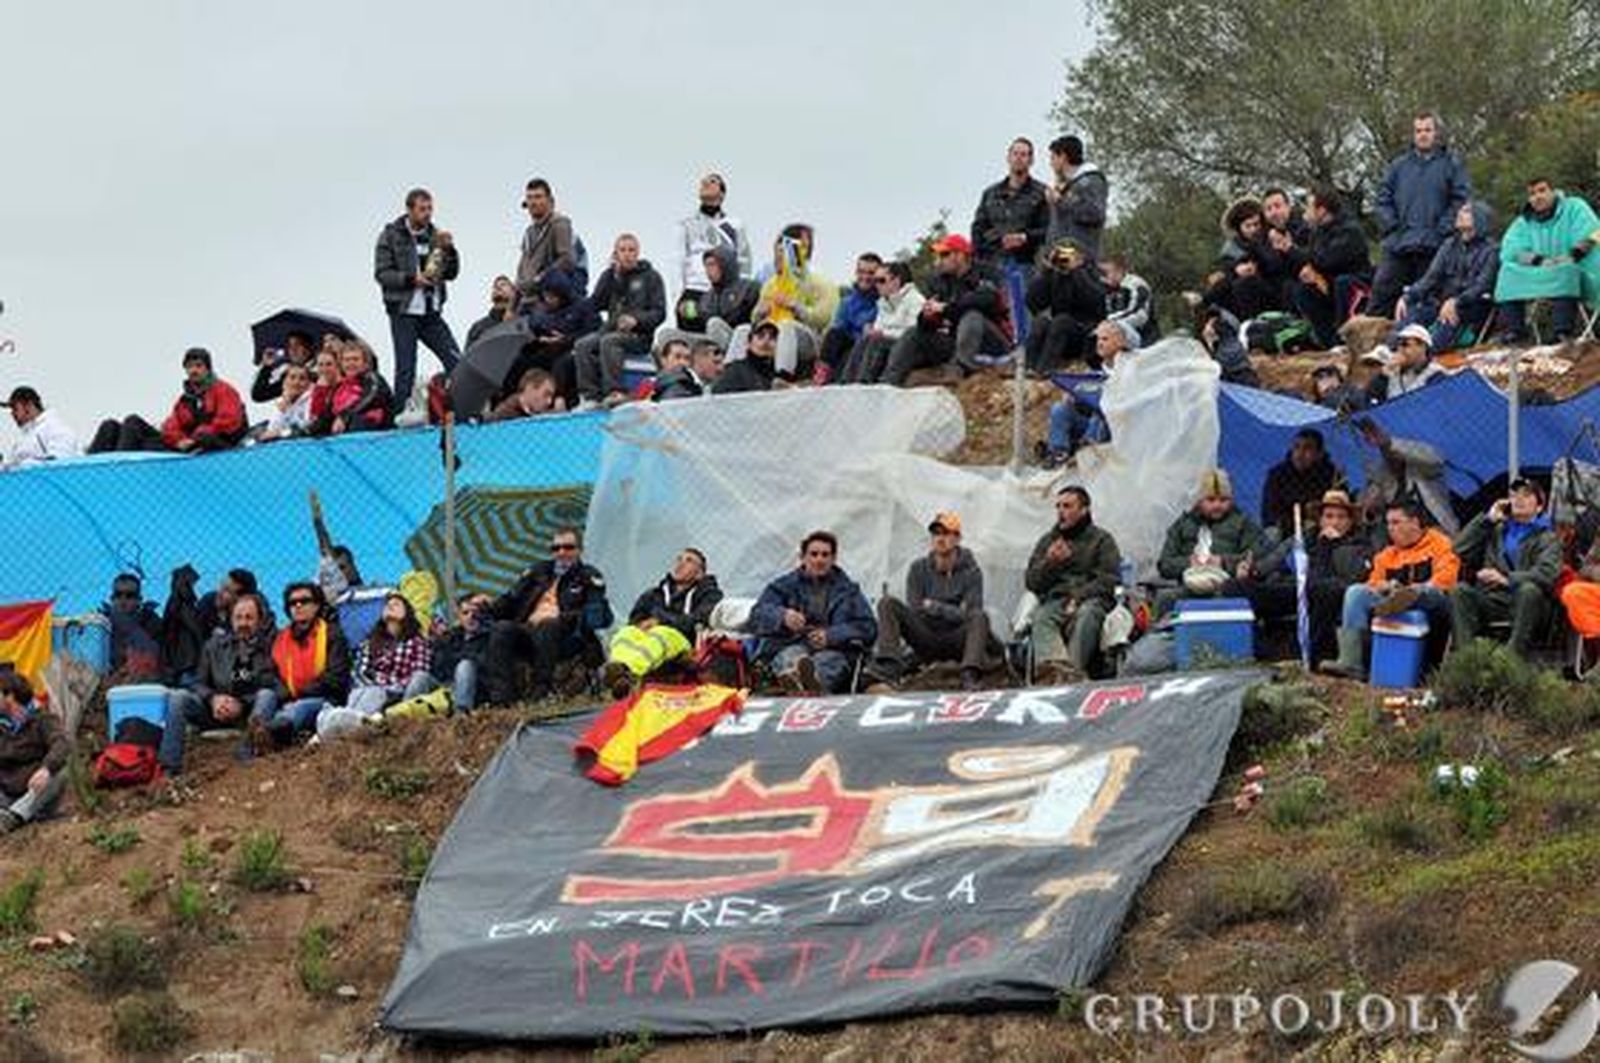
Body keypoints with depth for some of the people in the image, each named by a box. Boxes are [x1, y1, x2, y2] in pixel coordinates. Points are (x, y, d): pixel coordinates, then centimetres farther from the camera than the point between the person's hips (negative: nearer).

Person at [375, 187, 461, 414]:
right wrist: (411, 279, -19)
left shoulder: (434, 236, 10)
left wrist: (449, 250, -9)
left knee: (456, 362, -6)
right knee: (405, 369, -1)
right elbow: (382, 273, -7)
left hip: (431, 312, 4)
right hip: (404, 312, -4)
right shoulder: (391, 236, -1)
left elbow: (452, 273, 9)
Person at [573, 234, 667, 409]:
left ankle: (614, 392, -37)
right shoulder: (610, 275, 17)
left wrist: (636, 320, -19)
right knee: (582, 345, -22)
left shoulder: (650, 277, 5)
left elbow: (659, 312, -1)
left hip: (638, 334, -5)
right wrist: (614, 276, -4)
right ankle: (590, 396, -27)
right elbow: (596, 302, 4)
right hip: (612, 329, 5)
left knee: (608, 341, -34)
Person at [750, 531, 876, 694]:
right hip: (788, 647, 0)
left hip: (833, 650, 0)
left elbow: (867, 627, 8)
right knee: (791, 656, -36)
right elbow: (757, 617, 5)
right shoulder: (784, 585, 21)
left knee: (829, 660, -36)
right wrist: (783, 617, -19)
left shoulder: (848, 589, 22)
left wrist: (831, 636, -11)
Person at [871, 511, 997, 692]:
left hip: (956, 642, -2)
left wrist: (934, 607, -14)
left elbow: (968, 615, -10)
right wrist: (951, 611, -9)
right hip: (926, 639, 2)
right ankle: (889, 666, -36)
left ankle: (970, 676, -50)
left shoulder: (970, 571, -3)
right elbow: (915, 611, -3)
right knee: (888, 603, -17)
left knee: (979, 616, -32)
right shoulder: (919, 569, 4)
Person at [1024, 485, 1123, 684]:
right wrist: (1050, 563, 1)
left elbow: (1109, 580, 4)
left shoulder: (1102, 539, 16)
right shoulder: (1047, 541, 27)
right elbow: (1031, 582, 21)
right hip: (1054, 599, 2)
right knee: (1041, 618, -34)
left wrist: (1079, 596, -11)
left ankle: (1073, 671, -54)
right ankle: (1053, 666, -62)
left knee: (1085, 615, -38)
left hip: (1090, 601, -2)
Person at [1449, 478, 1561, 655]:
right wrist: (1487, 520, 7)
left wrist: (1507, 579, -25)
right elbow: (1460, 550, 12)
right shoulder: (1496, 531, 23)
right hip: (1492, 599, 3)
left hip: (1526, 602, -3)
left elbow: (1547, 573, -11)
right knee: (1460, 590, -24)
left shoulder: (1547, 536, 9)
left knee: (1529, 590, -36)